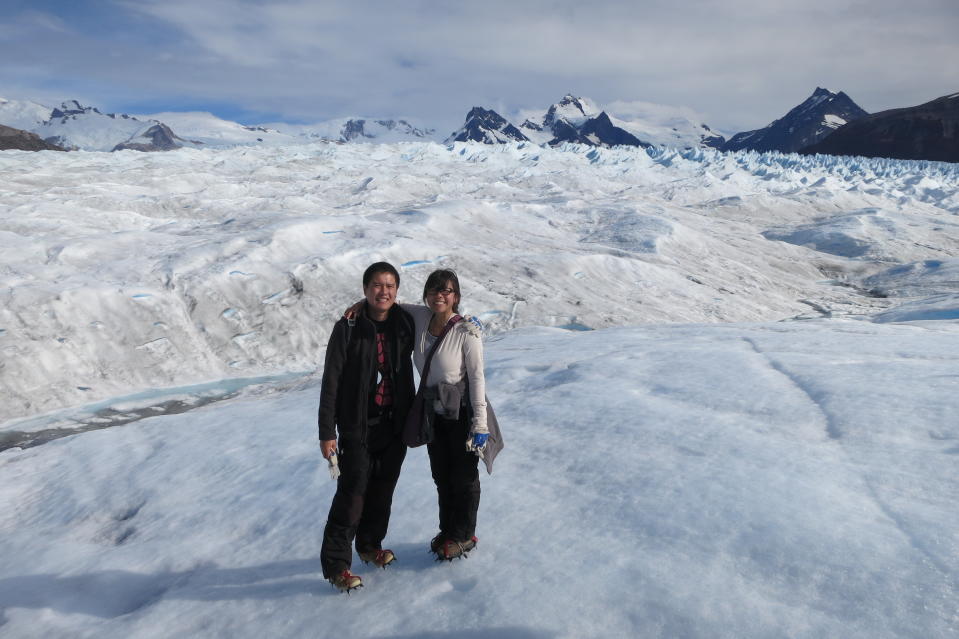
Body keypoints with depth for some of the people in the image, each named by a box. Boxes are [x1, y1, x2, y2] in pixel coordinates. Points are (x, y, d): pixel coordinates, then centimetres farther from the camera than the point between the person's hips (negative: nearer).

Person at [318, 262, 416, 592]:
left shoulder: (405, 324, -1)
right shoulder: (348, 328, -11)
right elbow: (331, 382, -10)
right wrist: (327, 432, -12)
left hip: (395, 425, 4)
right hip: (358, 427, -4)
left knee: (383, 490, 16)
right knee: (352, 493, -3)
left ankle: (370, 544, 37)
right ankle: (336, 564, 13)